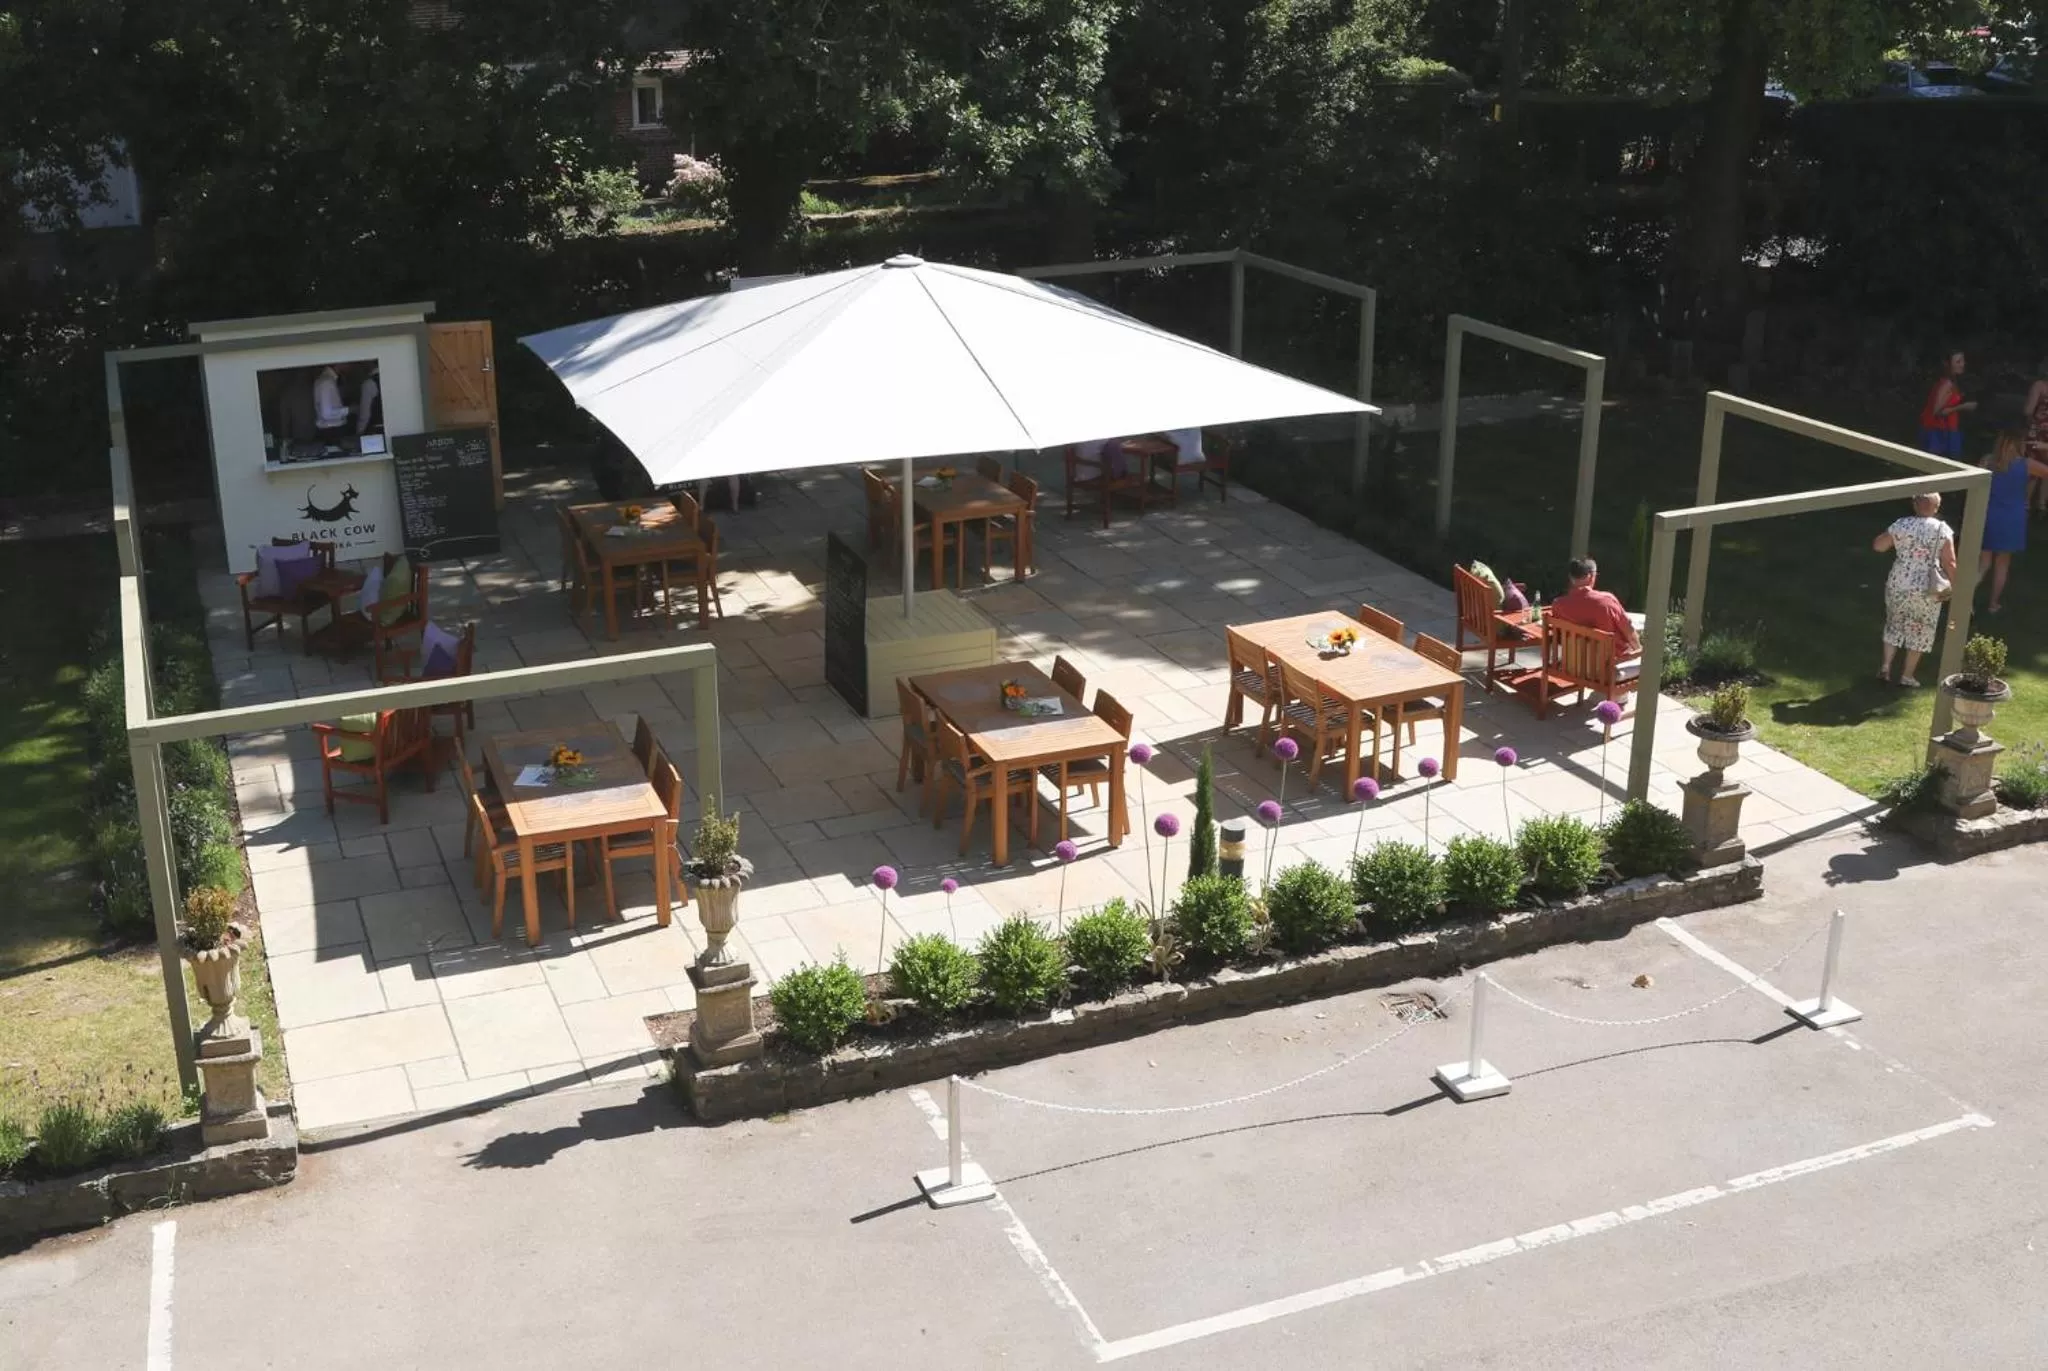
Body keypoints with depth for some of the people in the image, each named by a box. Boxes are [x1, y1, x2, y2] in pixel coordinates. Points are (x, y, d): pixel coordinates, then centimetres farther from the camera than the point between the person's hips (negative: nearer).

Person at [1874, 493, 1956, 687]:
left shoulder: (1901, 525, -6)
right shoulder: (1943, 530, -10)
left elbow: (1878, 546, 5)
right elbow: (1949, 563, -9)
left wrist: (1890, 538, 22)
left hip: (1898, 585, 2)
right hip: (1927, 590, -1)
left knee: (1894, 624, 21)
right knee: (1919, 631, 13)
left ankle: (1886, 667, 16)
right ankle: (1907, 675, 16)